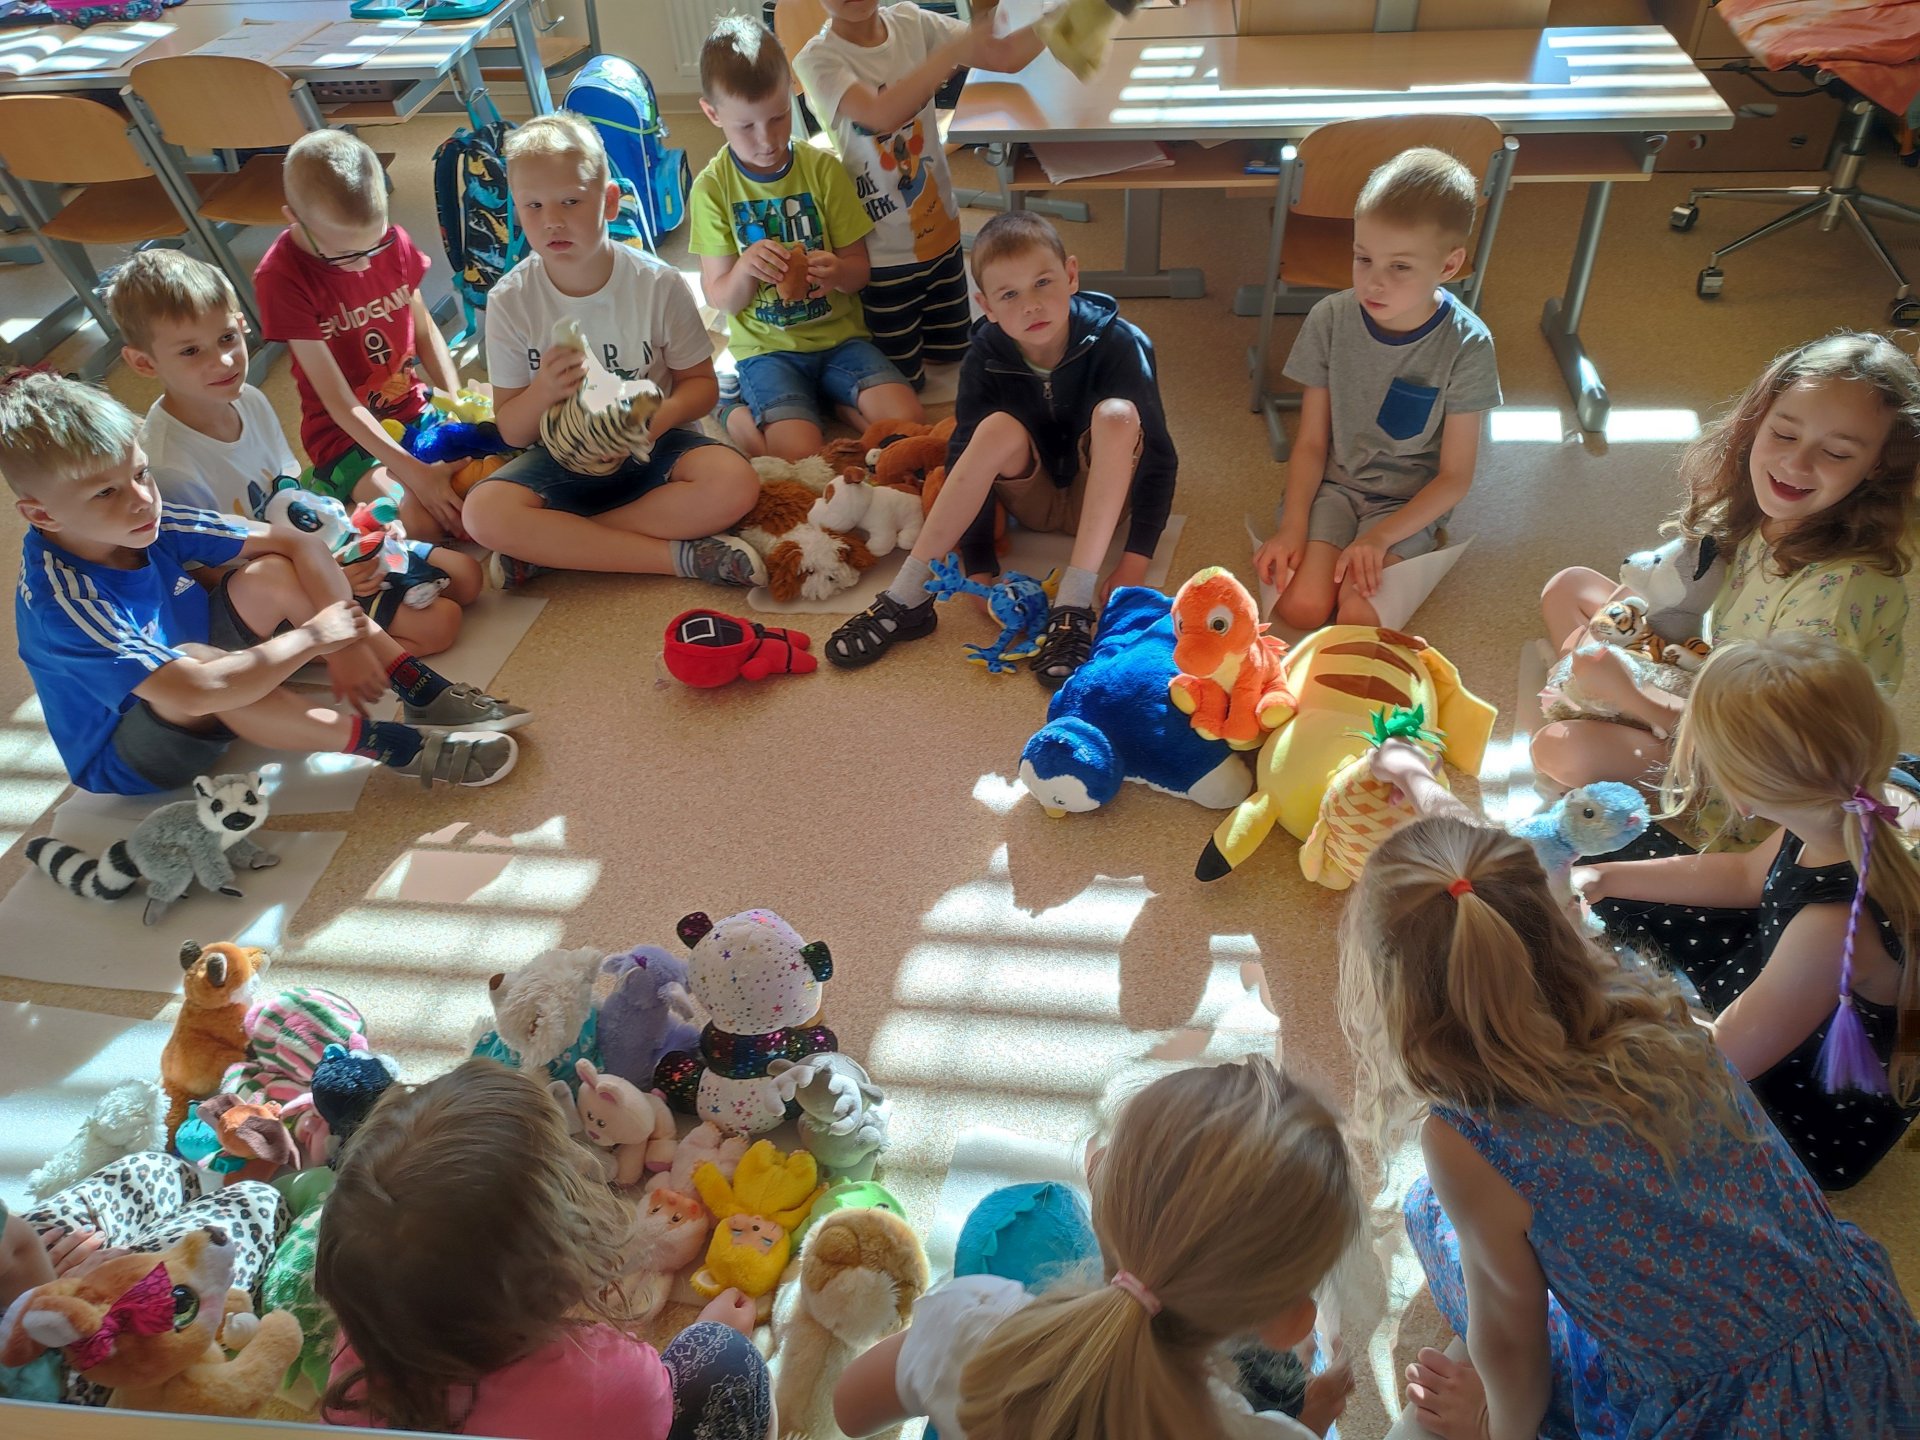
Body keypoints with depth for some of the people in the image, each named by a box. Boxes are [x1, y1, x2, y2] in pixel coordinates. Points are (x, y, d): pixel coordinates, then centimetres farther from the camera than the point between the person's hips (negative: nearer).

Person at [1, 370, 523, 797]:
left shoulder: (144, 523, -15)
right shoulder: (63, 602, -33)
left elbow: (295, 541, -13)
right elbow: (196, 691, -45)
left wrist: (347, 639, -23)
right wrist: (312, 636, -35)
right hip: (127, 761, -7)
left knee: (272, 575, -15)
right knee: (197, 661, -39)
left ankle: (425, 693, -18)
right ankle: (398, 746, -33)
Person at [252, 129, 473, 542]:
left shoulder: (391, 240, -6)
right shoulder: (281, 276, -19)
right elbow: (340, 403, -21)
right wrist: (415, 472, -30)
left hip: (415, 410, 5)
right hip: (347, 435, -5)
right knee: (427, 522, -26)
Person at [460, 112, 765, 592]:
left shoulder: (658, 284, -9)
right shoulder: (510, 301, -7)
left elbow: (700, 382, -1)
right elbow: (512, 431, -3)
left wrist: (661, 418, -23)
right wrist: (544, 391, -26)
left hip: (651, 447, 0)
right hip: (562, 458, 0)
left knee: (735, 483, -30)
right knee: (484, 512, -28)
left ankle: (550, 547, -20)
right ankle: (682, 555, -25)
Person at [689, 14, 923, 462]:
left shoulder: (823, 168, -1)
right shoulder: (712, 188, -4)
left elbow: (859, 269, 3)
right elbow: (721, 299, -2)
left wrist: (836, 271, -22)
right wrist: (745, 268, -25)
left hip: (839, 335, 3)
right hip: (767, 347, -2)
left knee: (907, 421, -20)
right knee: (803, 456, -25)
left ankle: (834, 403, 5)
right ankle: (737, 415, 3)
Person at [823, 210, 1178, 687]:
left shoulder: (1117, 343, -22)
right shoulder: (986, 357, -17)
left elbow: (1158, 457, -20)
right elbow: (964, 458, -17)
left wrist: (1135, 562, -28)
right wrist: (980, 571, -24)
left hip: (1102, 496, -1)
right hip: (1033, 498, 1)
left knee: (1116, 415, -31)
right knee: (999, 428, -30)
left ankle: (1073, 608, -35)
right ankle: (906, 598, -27)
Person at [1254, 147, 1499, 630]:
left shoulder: (1466, 345, -13)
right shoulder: (1330, 319, -10)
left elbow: (1455, 476, -8)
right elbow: (1311, 442, -4)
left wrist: (1380, 537, -19)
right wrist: (1292, 527, -17)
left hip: (1409, 502, -1)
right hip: (1332, 483, 2)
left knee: (1358, 618, -24)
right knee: (1301, 605, -22)